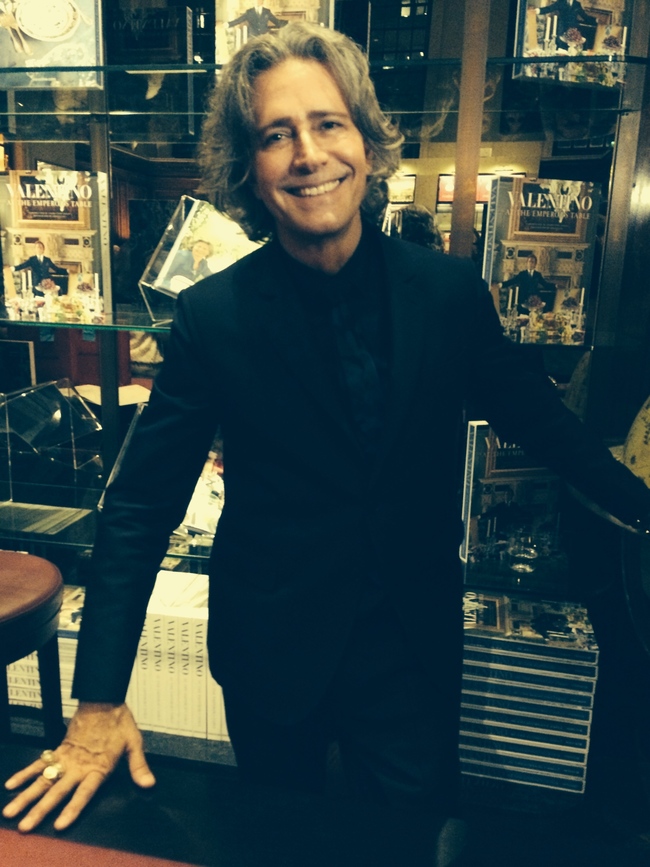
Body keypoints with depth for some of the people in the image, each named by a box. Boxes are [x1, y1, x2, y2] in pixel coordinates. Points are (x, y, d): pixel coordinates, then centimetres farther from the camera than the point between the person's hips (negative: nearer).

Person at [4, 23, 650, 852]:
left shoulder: (450, 289, -8)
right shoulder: (212, 316, -13)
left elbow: (536, 415, 8)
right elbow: (140, 506, -9)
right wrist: (99, 703, -10)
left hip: (416, 647, 1)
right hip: (273, 652, 0)